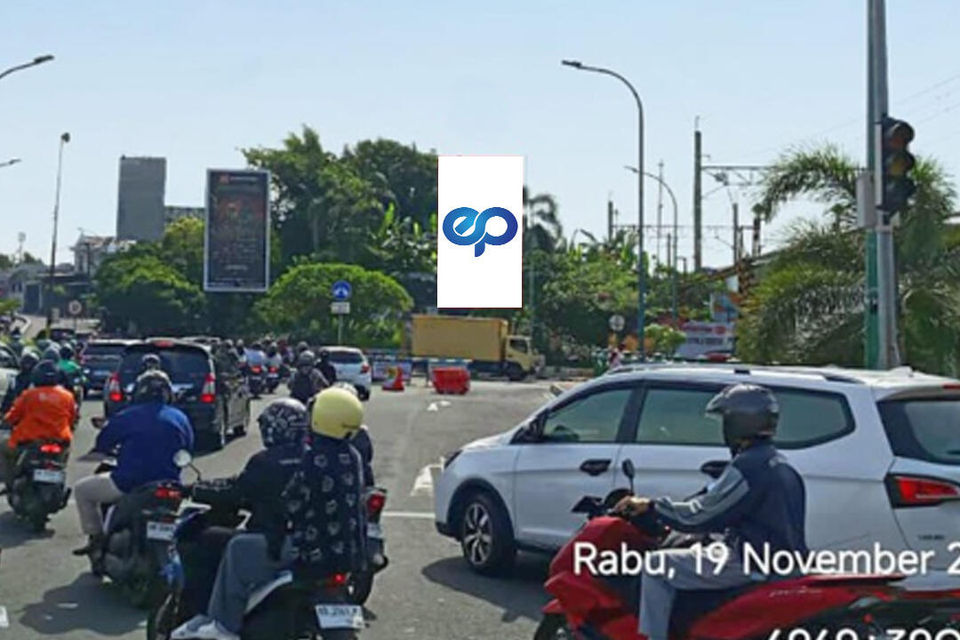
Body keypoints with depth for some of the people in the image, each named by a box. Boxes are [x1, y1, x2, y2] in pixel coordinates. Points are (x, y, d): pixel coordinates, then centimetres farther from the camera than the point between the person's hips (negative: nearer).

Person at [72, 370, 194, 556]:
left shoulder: (127, 417, -5)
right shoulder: (181, 419, 5)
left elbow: (102, 445, 3)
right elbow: (188, 450, 14)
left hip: (129, 484, -4)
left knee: (81, 489, 17)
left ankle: (96, 537, 13)